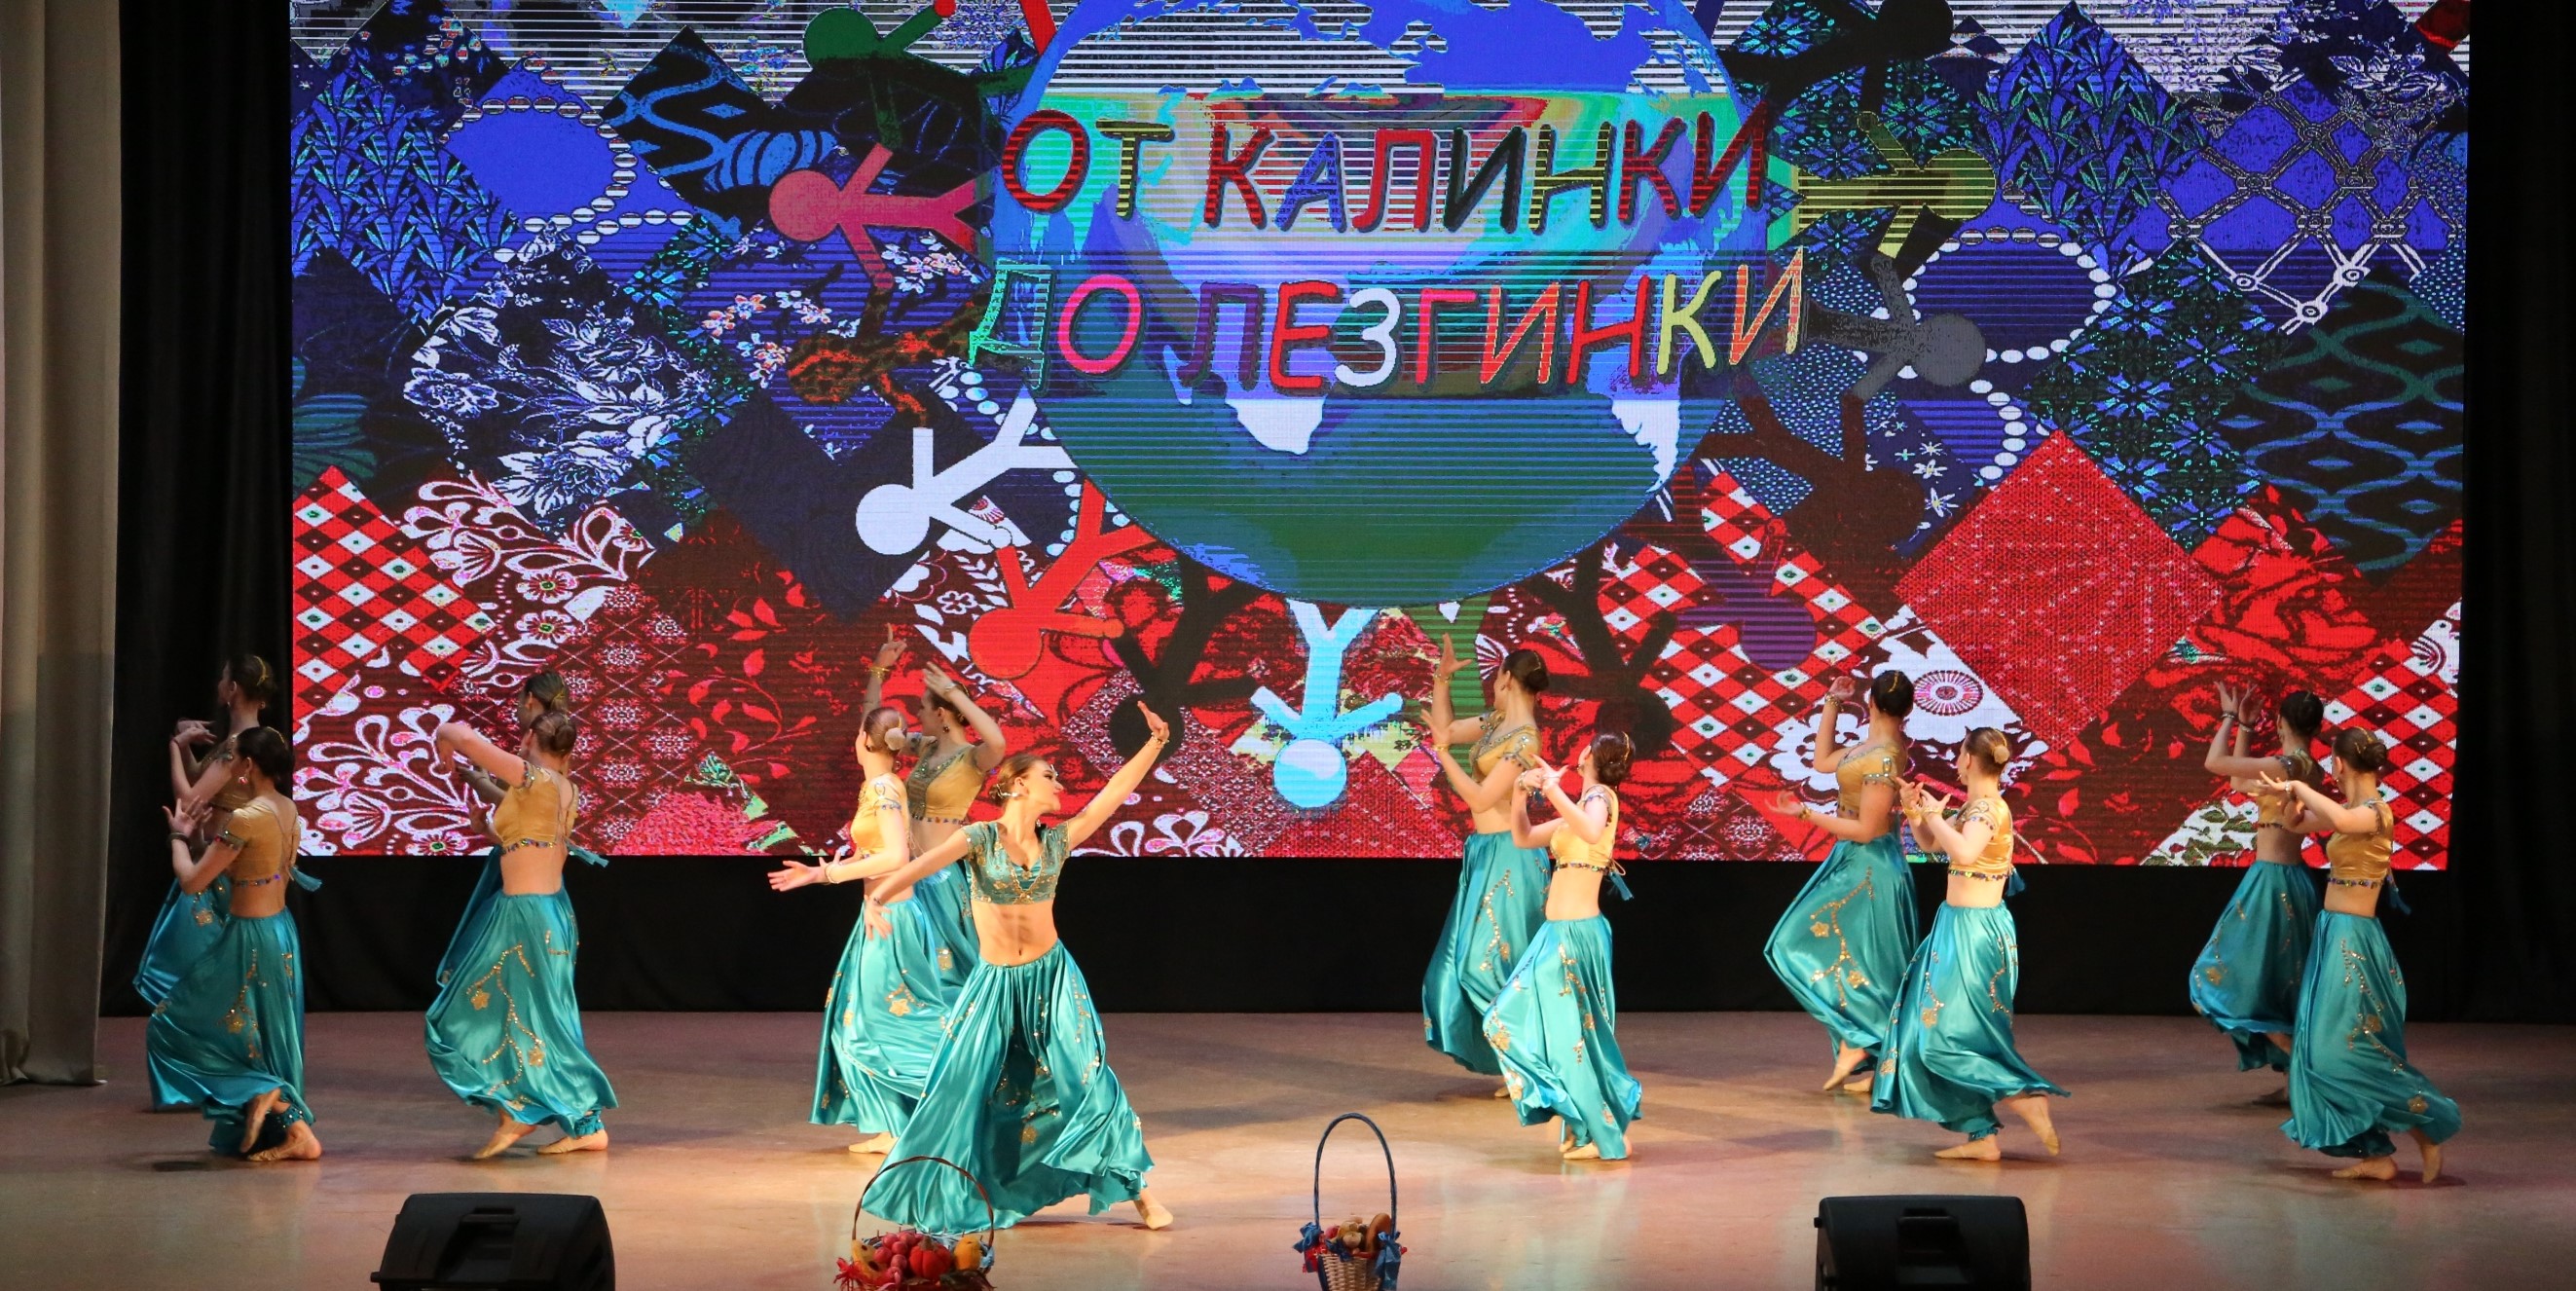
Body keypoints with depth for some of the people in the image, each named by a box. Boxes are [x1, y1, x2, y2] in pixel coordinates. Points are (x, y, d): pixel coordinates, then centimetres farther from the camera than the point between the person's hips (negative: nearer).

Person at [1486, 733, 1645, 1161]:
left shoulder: (1601, 796, -10)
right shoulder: (1580, 807, 15)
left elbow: (1591, 832, -33)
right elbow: (1523, 838, 22)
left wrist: (1554, 791, -26)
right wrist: (1521, 795, 8)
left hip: (1577, 933, -10)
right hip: (1558, 933, 10)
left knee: (1573, 1034, -3)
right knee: (1511, 1020, 15)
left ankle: (1608, 1137, 7)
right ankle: (1582, 1122, 20)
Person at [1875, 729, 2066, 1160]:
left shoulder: (1988, 807, -16)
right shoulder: (1977, 806, 11)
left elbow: (1964, 852, -36)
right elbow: (1932, 845, 23)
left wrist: (1935, 815, -22)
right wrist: (1915, 813, 7)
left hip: (1973, 930, -10)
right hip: (1960, 926, 10)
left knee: (1945, 1037, -7)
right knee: (1961, 1037, 12)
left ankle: (2028, 1099, -8)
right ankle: (1983, 1135, 13)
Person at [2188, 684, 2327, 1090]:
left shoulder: (2282, 766, -16)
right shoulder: (2312, 771, 9)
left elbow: (2213, 763, -9)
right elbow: (2240, 783, 19)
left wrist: (2230, 718, 4)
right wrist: (2243, 726, 21)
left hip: (2271, 879, -9)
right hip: (2296, 880, 9)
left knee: (2245, 980, -1)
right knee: (2284, 987, 15)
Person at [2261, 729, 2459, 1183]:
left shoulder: (2376, 813, -15)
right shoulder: (2350, 812, 11)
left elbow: (2342, 821, -39)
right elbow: (2296, 822, 26)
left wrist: (2300, 786, -24)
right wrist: (2289, 793, 6)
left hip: (2352, 939, -9)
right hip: (2333, 935, 9)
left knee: (2344, 1047, -10)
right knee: (2327, 1049, 9)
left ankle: (2427, 1129, -1)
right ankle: (2375, 1155, 11)